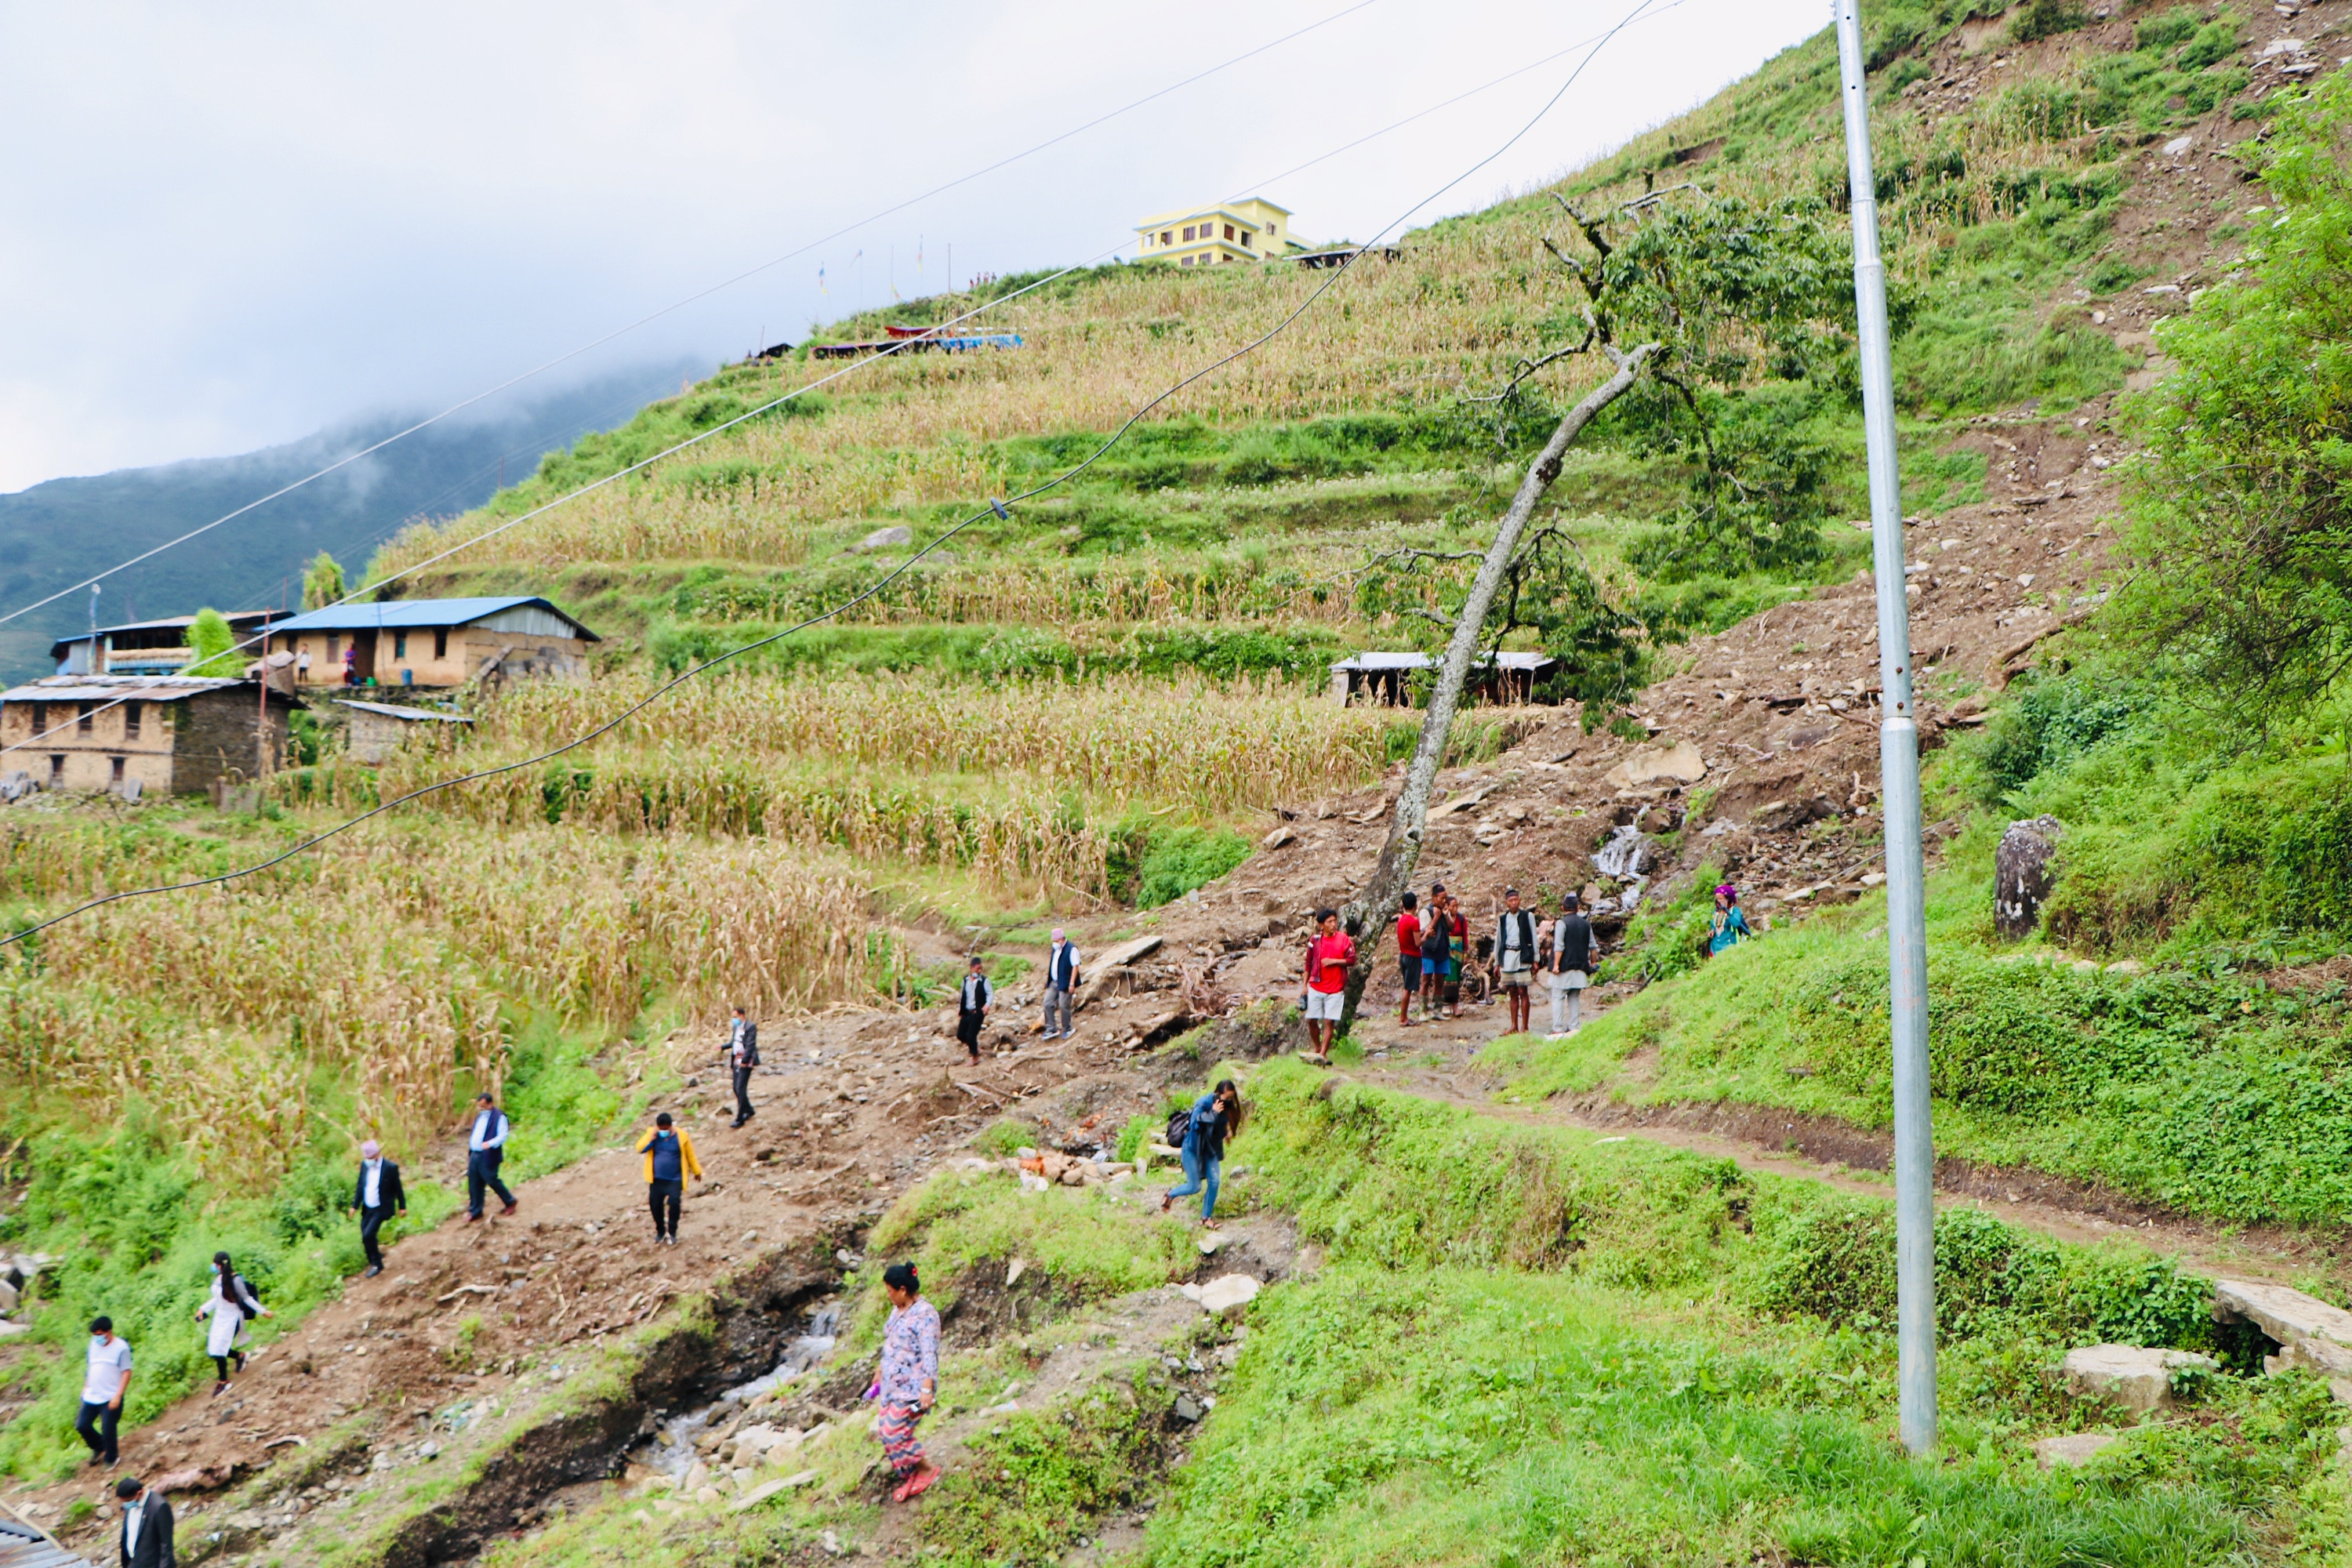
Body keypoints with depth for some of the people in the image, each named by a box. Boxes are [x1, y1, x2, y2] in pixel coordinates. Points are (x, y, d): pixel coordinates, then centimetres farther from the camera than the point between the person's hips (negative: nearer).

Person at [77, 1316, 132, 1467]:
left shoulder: (121, 1347, -13)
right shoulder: (94, 1344, 7)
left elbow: (126, 1372, -13)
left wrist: (118, 1396, -18)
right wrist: (86, 1387, 15)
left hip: (111, 1398, -7)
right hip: (91, 1396, 7)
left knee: (107, 1430, -2)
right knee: (82, 1426, 7)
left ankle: (111, 1458, 21)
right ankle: (99, 1448, 32)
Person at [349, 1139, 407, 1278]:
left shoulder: (391, 1168, -15)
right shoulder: (364, 1165, 0)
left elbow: (398, 1188, -5)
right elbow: (360, 1187, 8)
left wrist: (402, 1207, 2)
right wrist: (355, 1205, 4)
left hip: (381, 1209, -6)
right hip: (367, 1208, 6)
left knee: (368, 1235, -16)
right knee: (366, 1237, 7)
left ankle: (376, 1264, 1)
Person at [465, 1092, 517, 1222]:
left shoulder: (499, 1117, -11)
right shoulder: (480, 1116, 16)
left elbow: (503, 1136, -18)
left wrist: (490, 1144, -33)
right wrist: (469, 1151, 18)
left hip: (488, 1157, -8)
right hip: (474, 1155, 8)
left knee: (492, 1181, 0)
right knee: (473, 1184, 8)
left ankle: (510, 1202, 20)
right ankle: (475, 1211, 17)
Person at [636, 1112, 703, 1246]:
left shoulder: (681, 1137, -5)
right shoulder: (652, 1134, 1)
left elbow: (690, 1156, 4)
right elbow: (640, 1148, -9)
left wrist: (697, 1171, 12)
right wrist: (652, 1137, -19)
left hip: (675, 1180, -2)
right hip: (657, 1180, 2)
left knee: (674, 1203, -15)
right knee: (655, 1204, 1)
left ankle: (672, 1233, 2)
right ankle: (660, 1232, 24)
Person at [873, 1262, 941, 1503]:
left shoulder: (924, 1314, -19)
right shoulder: (898, 1311, 10)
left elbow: (929, 1355, -23)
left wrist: (927, 1389, -28)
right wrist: (880, 1375, 28)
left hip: (912, 1388, -9)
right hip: (893, 1384, 9)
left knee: (893, 1432, -10)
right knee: (884, 1428, 8)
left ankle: (927, 1470, 9)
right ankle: (910, 1477, 22)